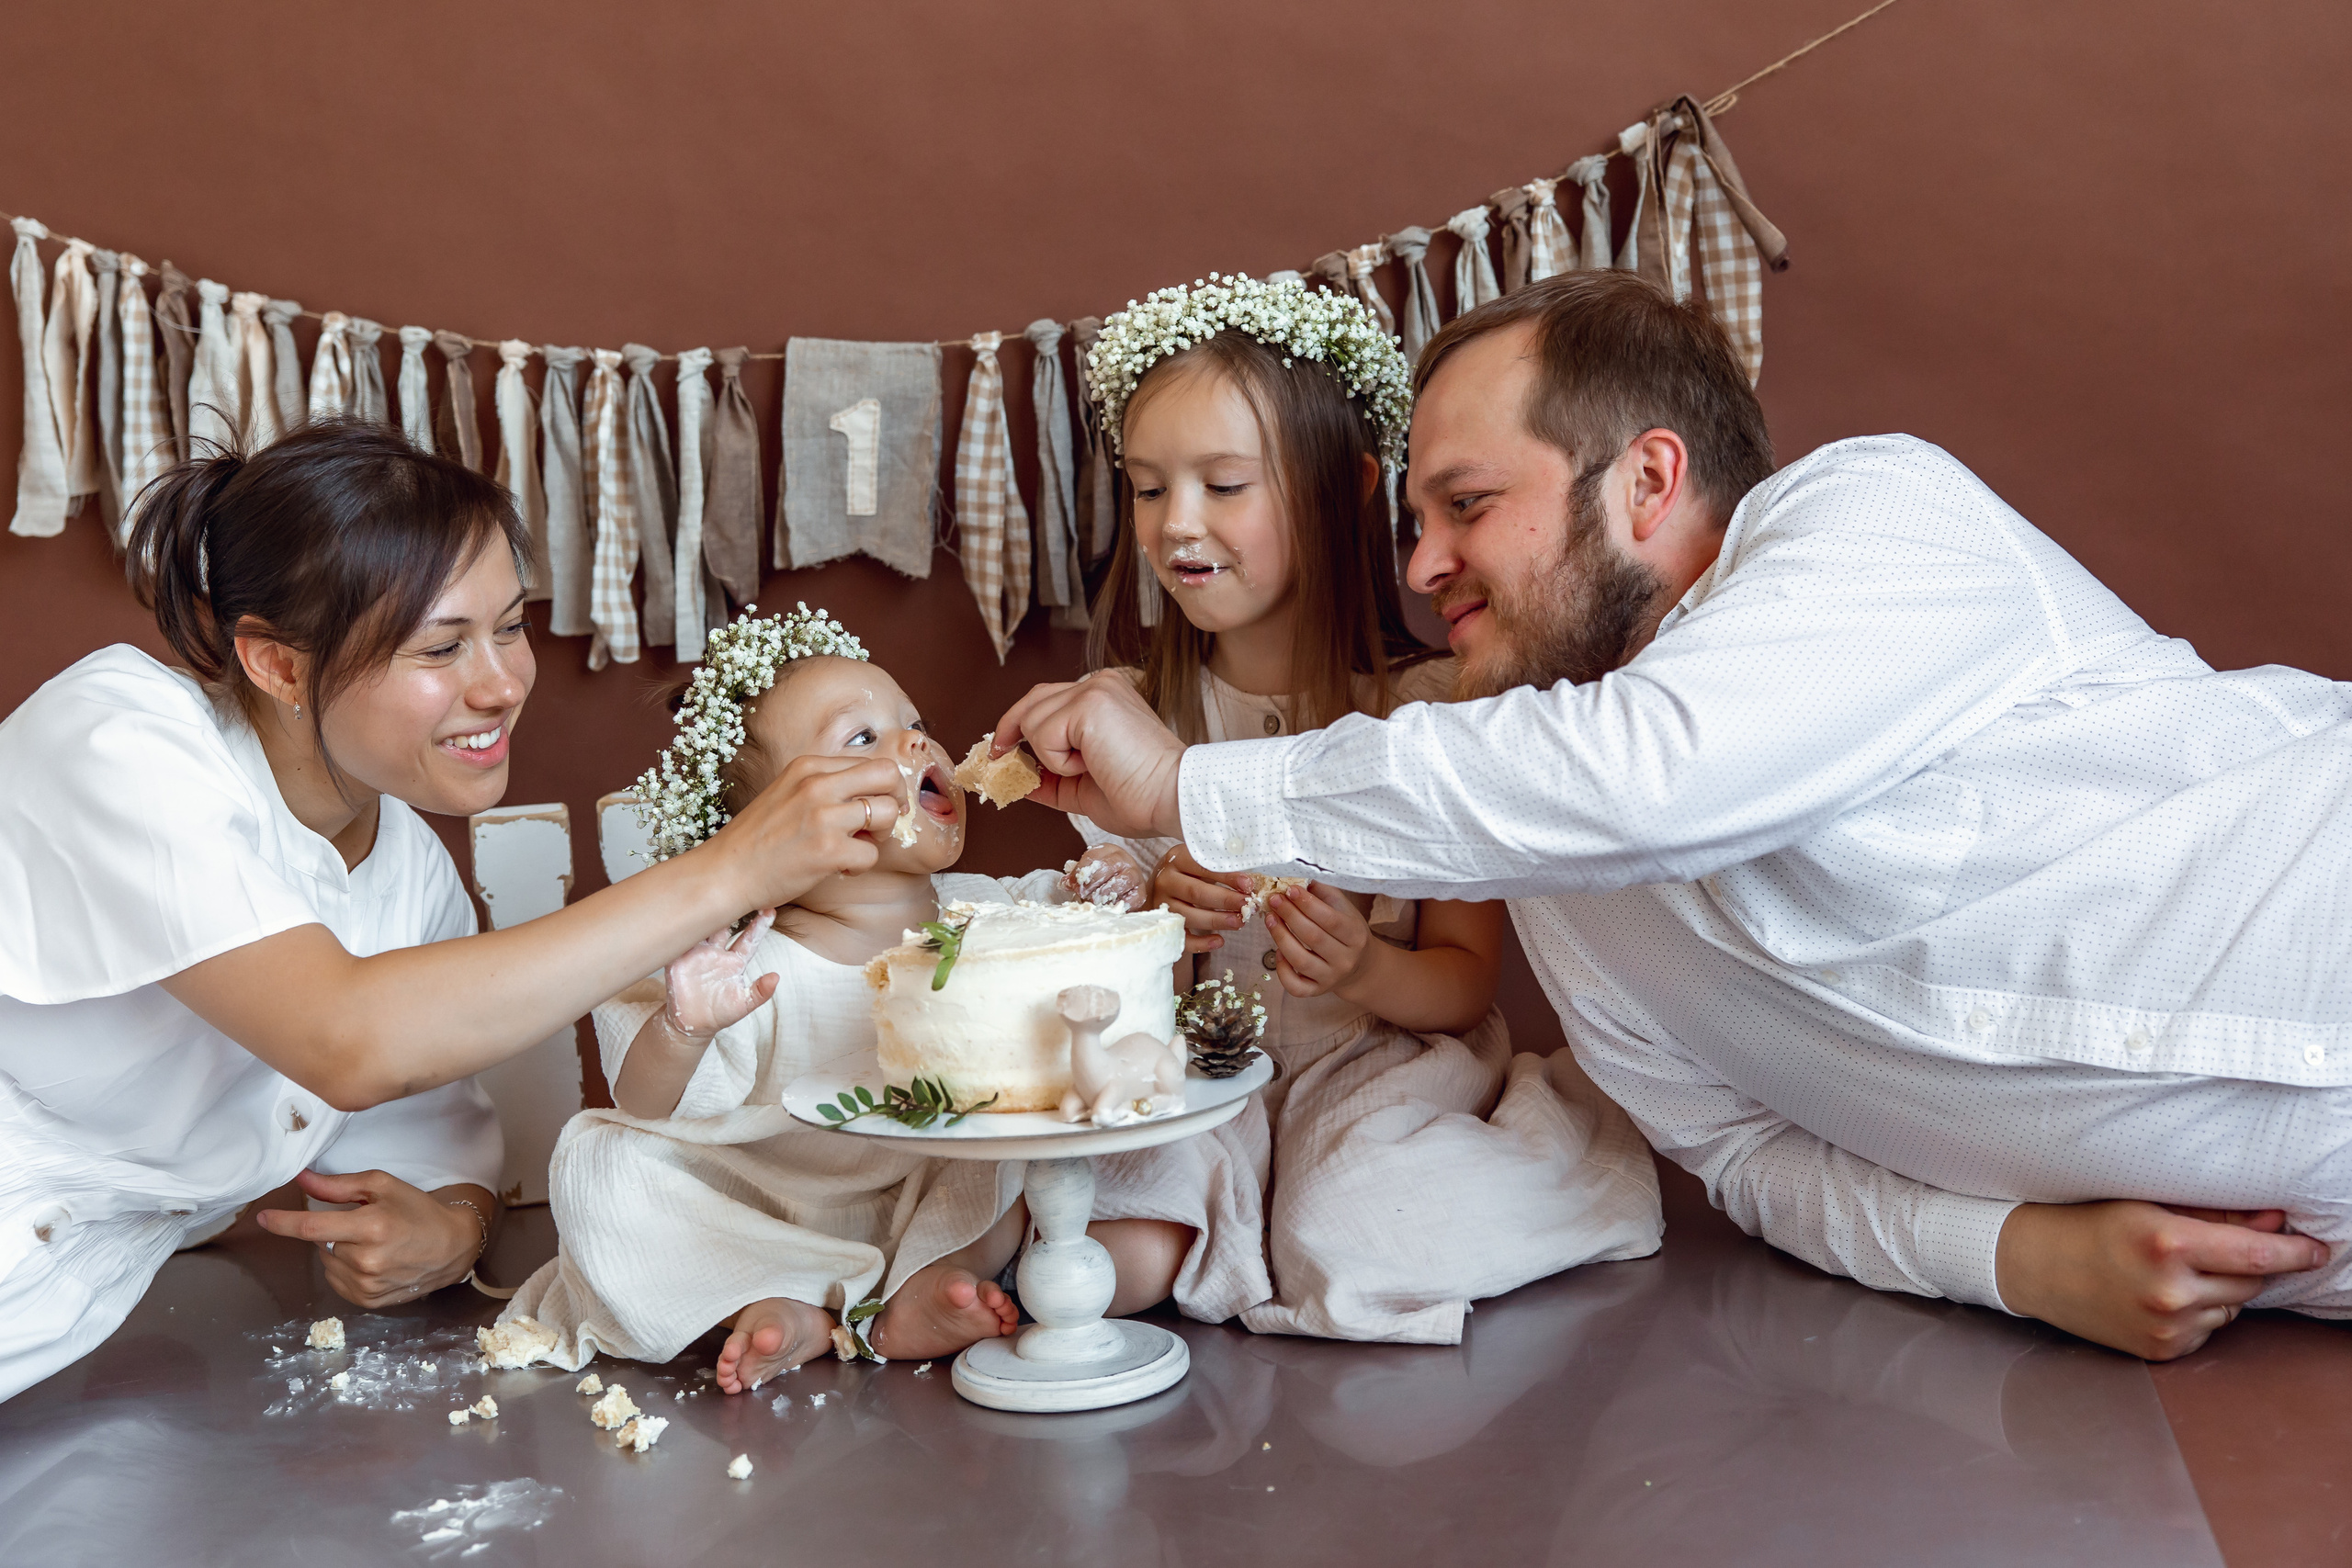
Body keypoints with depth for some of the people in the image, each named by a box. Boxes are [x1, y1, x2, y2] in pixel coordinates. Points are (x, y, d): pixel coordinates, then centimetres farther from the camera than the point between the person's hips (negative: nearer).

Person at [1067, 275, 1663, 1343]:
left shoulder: (1430, 705, -6)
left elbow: (1467, 982, -3)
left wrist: (1367, 971, -25)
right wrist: (1156, 929, -20)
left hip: (1387, 1068, -1)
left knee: (1369, 1250, -30)